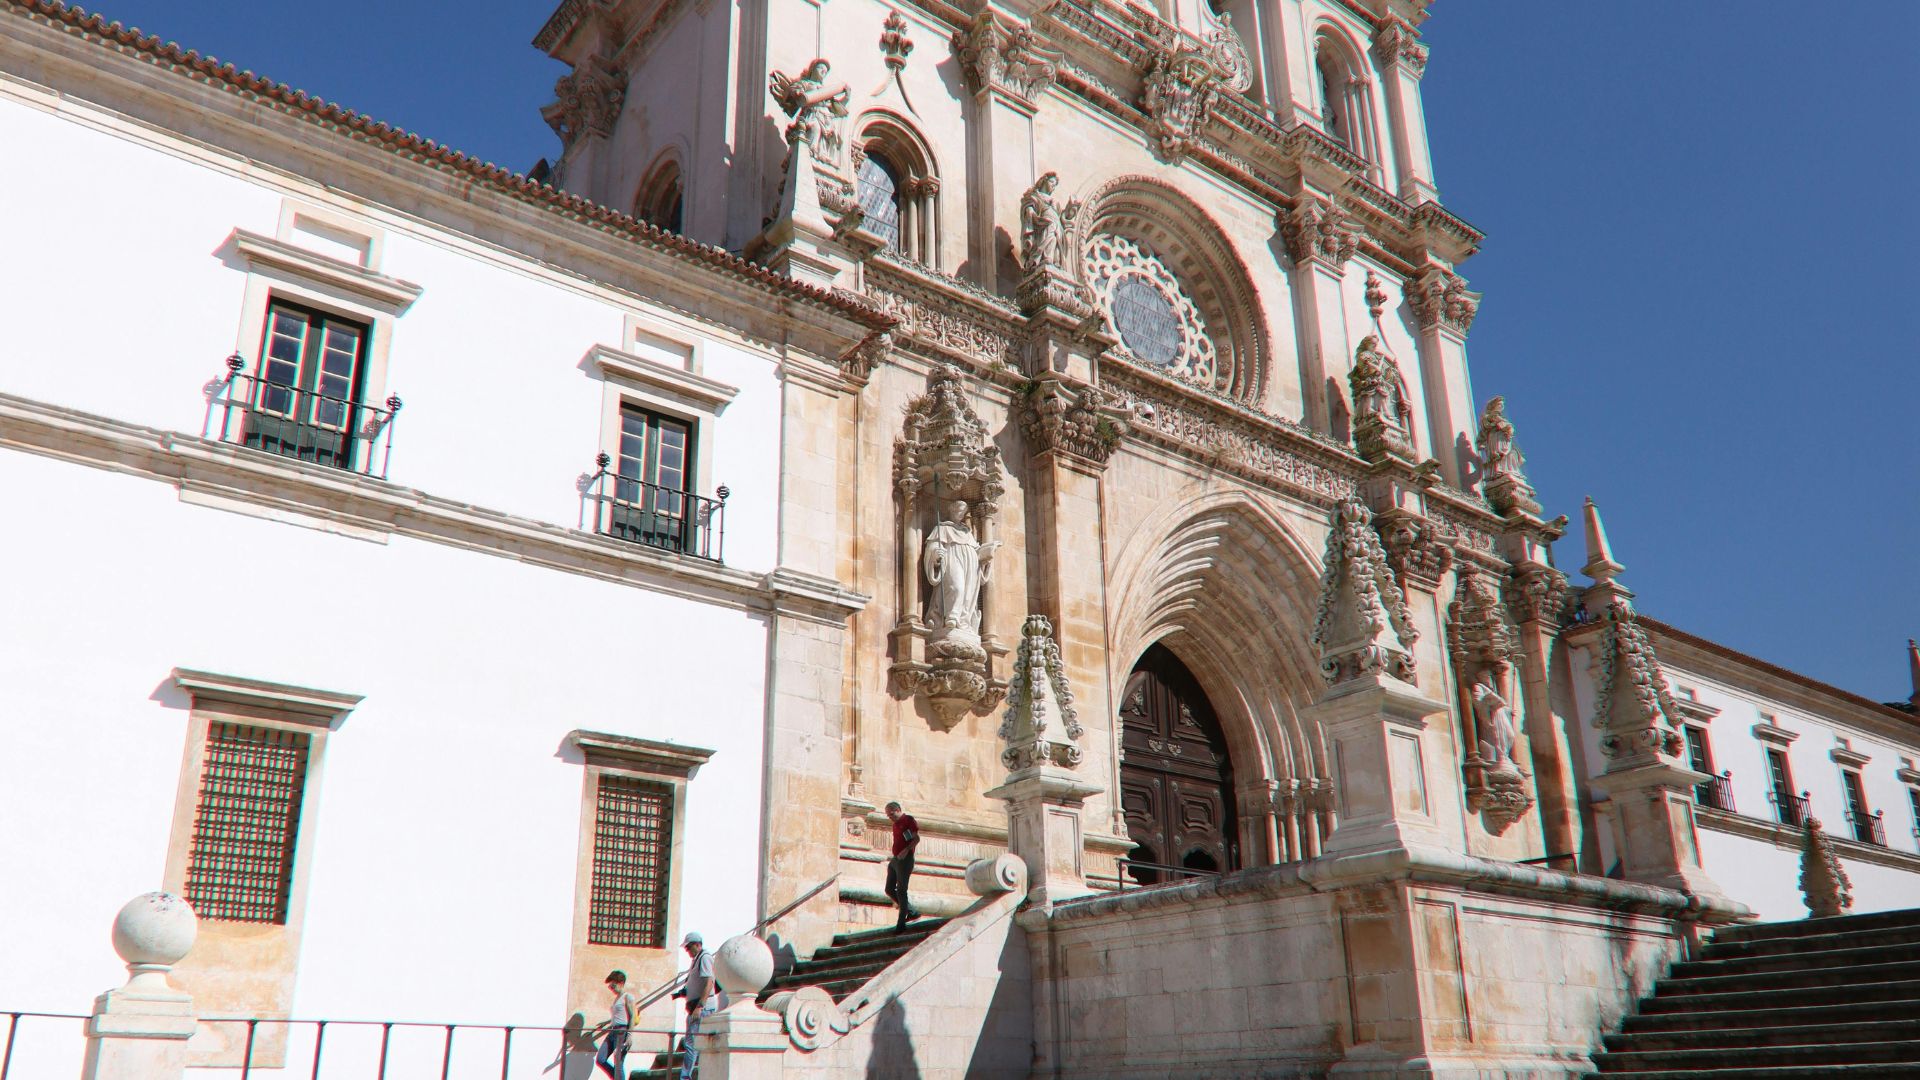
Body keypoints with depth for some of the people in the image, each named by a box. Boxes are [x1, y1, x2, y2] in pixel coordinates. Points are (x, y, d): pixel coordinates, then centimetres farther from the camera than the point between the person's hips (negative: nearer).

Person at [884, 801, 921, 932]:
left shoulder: (908, 819, -7)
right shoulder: (896, 823, 18)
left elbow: (917, 838, -13)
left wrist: (906, 850, -24)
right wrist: (893, 857, 16)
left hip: (905, 859, -9)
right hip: (895, 860, 9)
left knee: (901, 891, -8)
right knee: (889, 890, 7)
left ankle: (901, 923, -4)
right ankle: (912, 912, 15)